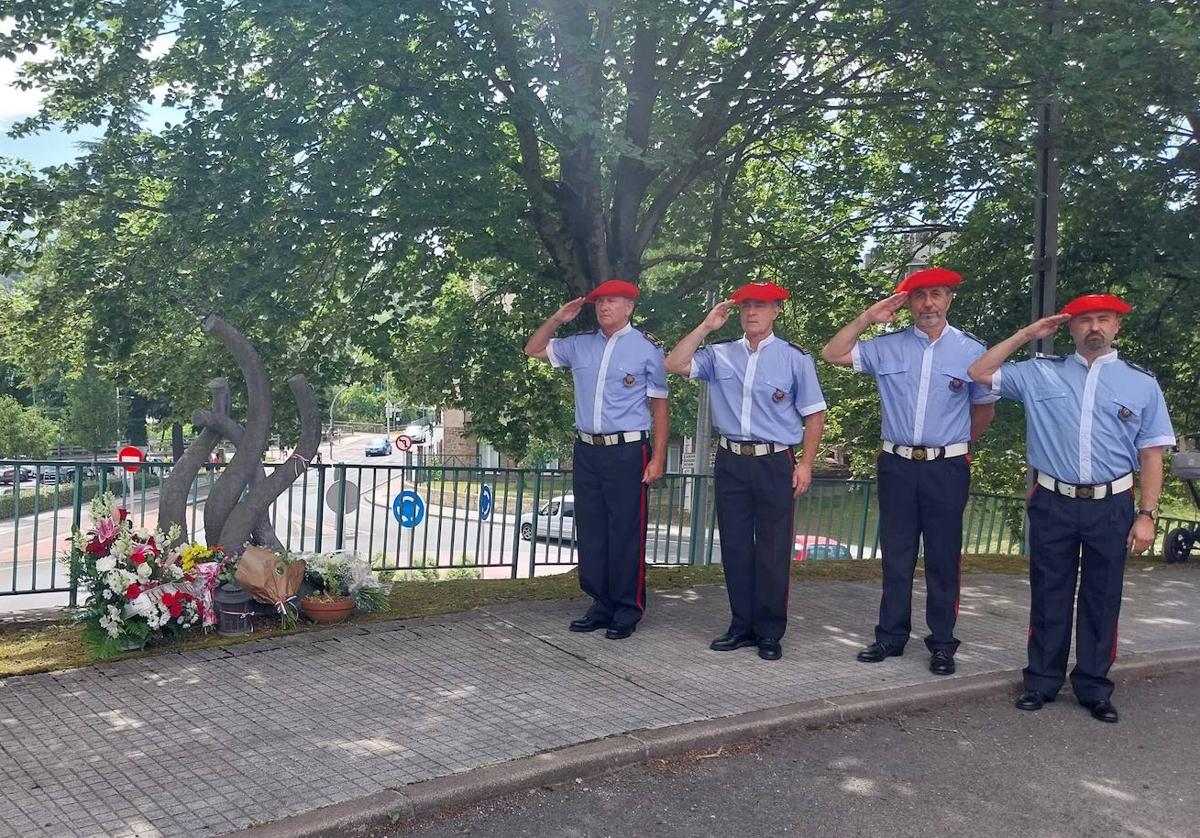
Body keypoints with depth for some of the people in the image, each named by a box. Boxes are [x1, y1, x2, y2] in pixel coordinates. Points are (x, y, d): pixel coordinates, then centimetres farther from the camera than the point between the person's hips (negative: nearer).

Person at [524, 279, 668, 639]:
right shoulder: (580, 345, 12)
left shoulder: (646, 348, -1)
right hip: (587, 451, 6)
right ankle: (602, 606, 19)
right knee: (590, 534, 9)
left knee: (626, 535, -3)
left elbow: (659, 406, -2)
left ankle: (627, 612, 7)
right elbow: (533, 350, 23)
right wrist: (557, 319, 8)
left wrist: (658, 458, -7)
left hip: (628, 452, -5)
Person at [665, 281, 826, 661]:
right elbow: (675, 364, -3)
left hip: (775, 463, -3)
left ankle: (770, 632, 12)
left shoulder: (795, 358, 1)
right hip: (730, 461, 3)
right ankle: (742, 625, 19)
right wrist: (706, 327, -4)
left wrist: (805, 464, -4)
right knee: (734, 547, 8)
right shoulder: (720, 354, 7)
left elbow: (814, 415, 3)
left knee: (773, 550, 2)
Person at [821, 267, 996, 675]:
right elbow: (832, 354, 1)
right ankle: (891, 636, 19)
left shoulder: (971, 350, 0)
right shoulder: (887, 346, 3)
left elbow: (984, 410, 10)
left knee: (943, 558, 5)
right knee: (896, 556, 9)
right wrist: (868, 317, -4)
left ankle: (942, 643, 15)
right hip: (897, 465, 2)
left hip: (946, 469, -2)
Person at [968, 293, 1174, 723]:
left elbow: (1151, 455, 3)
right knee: (1049, 595, 9)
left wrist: (1147, 515, -3)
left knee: (1102, 599, 9)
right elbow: (979, 373, 4)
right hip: (1053, 504, 0)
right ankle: (1042, 681, 20)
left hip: (1111, 507, 0)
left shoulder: (1141, 383, 4)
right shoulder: (1040, 373, 4)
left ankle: (1094, 688, 22)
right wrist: (1025, 335, 2)